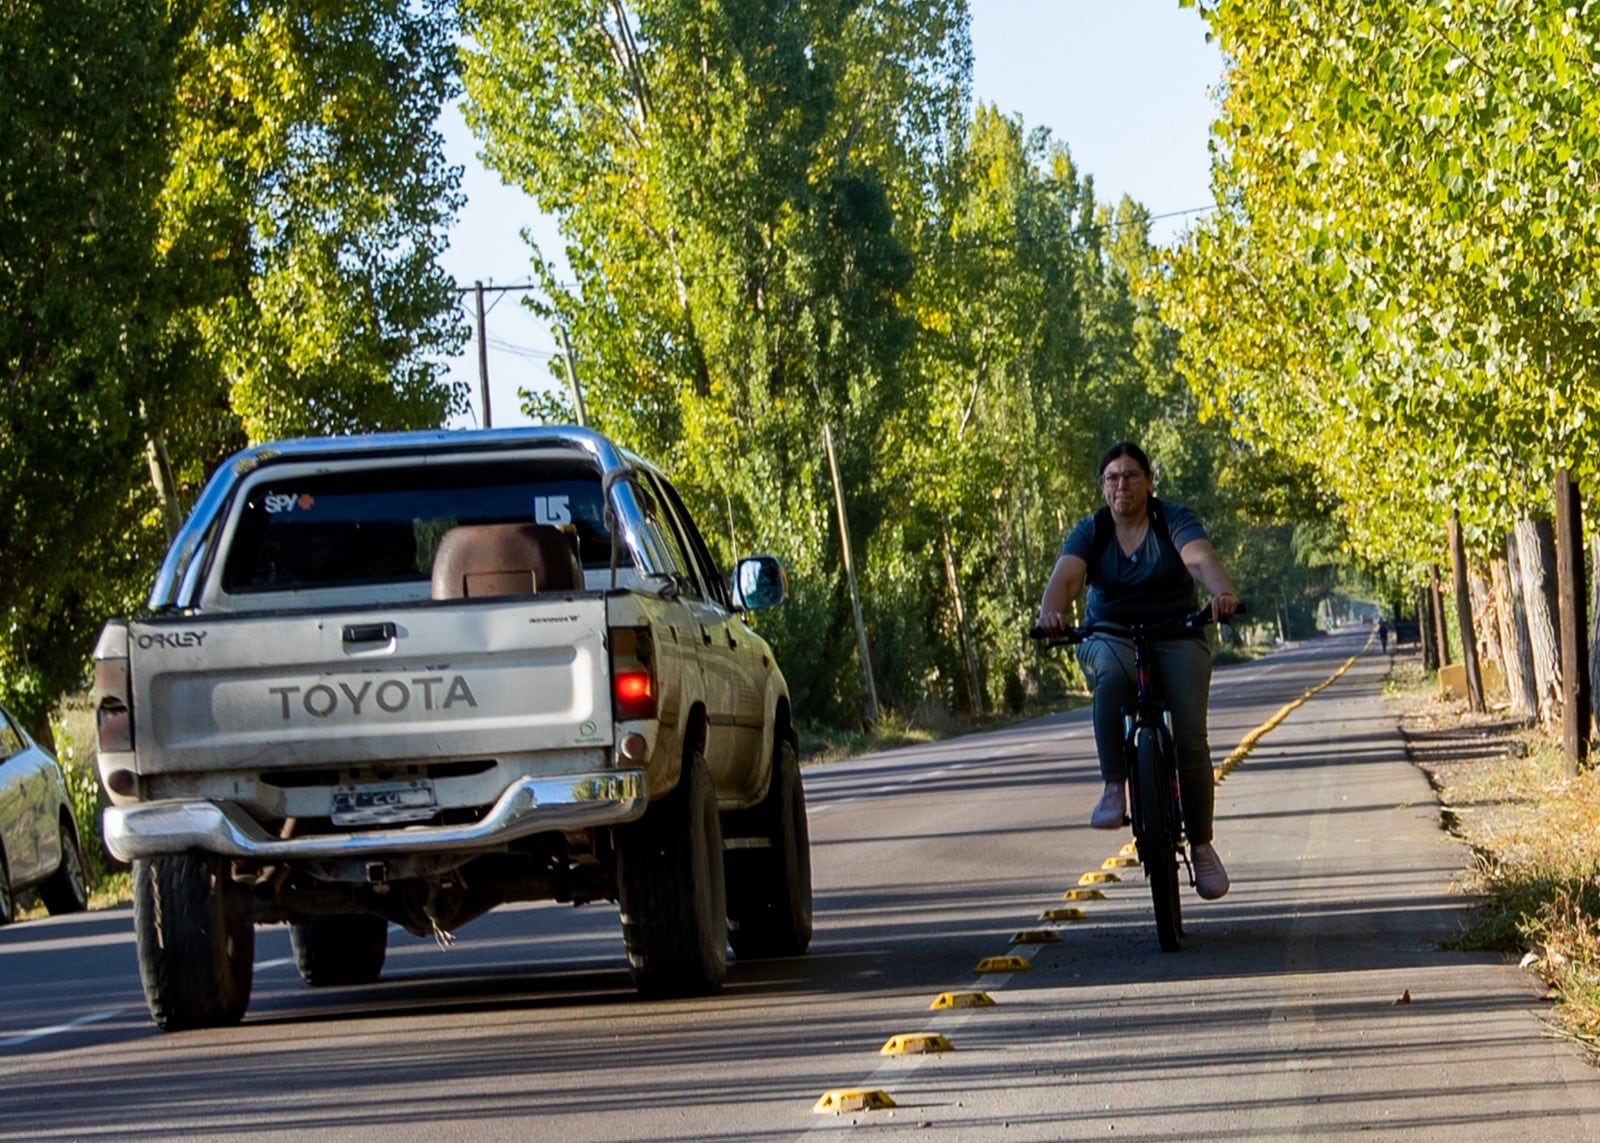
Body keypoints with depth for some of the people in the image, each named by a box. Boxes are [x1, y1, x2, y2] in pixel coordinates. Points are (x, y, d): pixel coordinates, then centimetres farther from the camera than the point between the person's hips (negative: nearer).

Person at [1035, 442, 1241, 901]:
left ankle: (1201, 845, -3)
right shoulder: (1090, 531, 2)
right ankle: (1113, 789, -32)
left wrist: (1223, 592, -45)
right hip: (1110, 639, 1)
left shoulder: (1174, 520, -3)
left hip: (1177, 639, 0)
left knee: (1190, 738, -18)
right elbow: (1066, 575, -16)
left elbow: (1201, 558, -22)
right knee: (1110, 676, -37)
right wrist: (1050, 611, -40)